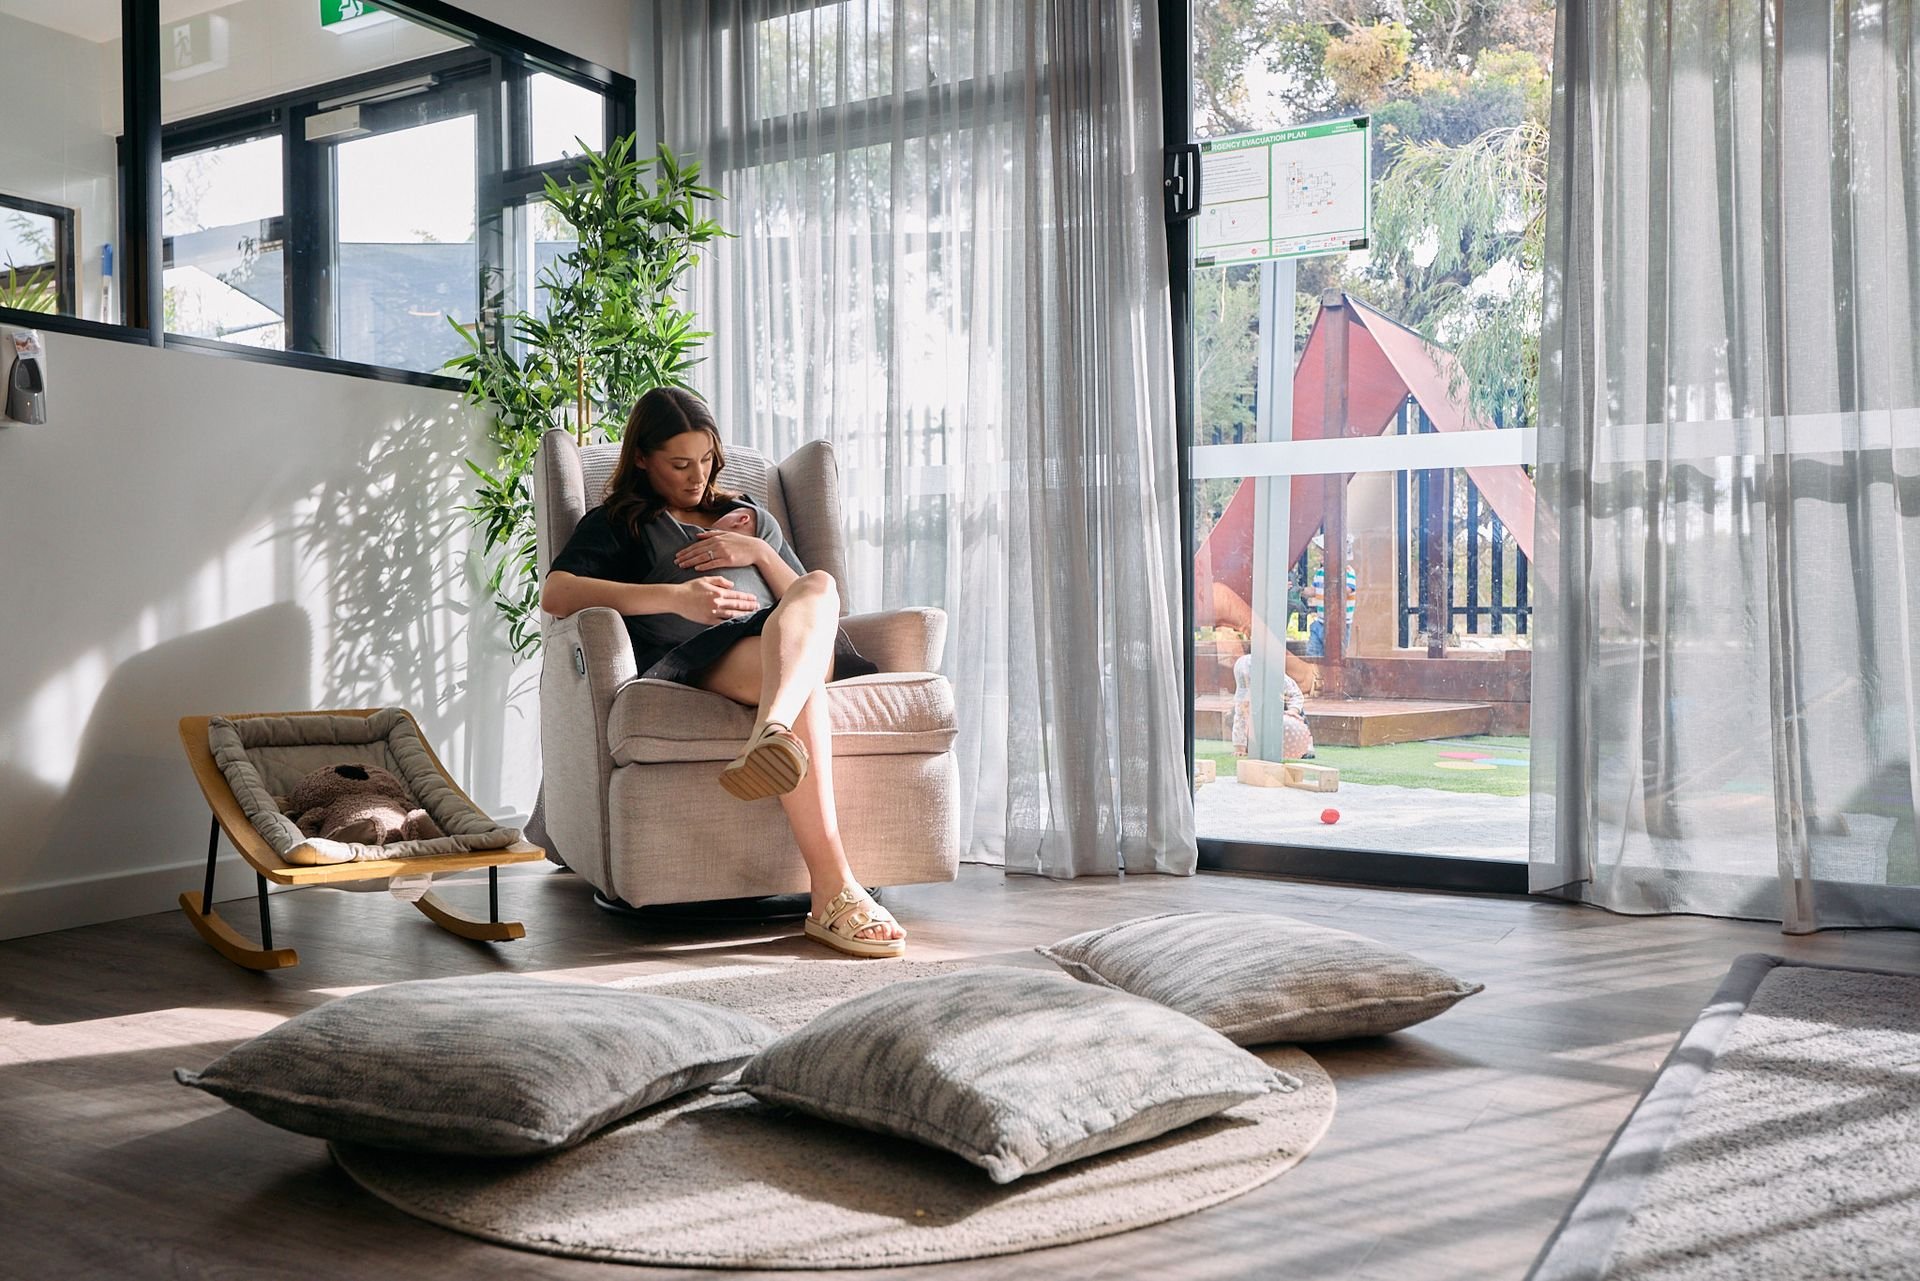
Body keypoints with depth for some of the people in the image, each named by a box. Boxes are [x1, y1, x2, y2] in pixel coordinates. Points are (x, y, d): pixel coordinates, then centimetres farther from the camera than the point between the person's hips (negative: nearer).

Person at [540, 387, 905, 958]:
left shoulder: (749, 516, 37)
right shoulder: (618, 523, 24)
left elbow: (805, 599, 29)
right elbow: (555, 594, 2)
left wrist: (759, 553, 8)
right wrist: (676, 597, -12)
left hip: (783, 645, 3)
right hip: (694, 658, -3)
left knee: (820, 587, -34)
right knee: (800, 678, -38)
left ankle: (770, 737, -65)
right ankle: (833, 893, -53)